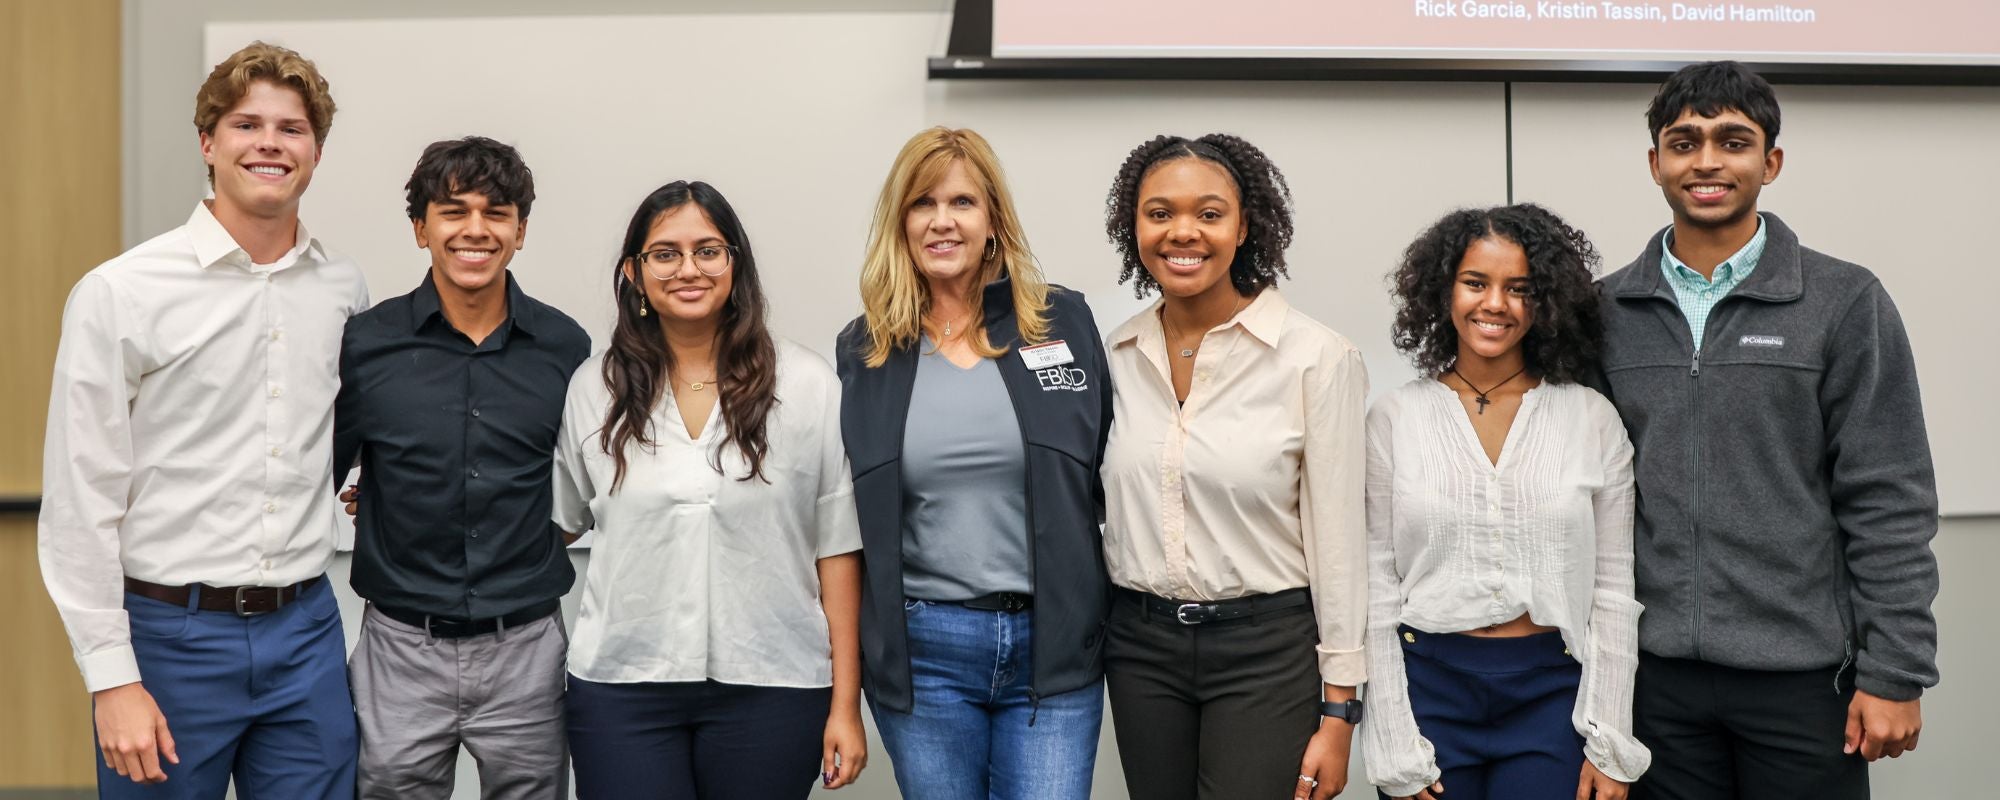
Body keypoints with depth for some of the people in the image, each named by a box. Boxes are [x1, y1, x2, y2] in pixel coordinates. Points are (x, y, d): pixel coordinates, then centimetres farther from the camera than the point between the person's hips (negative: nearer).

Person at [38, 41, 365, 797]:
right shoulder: (118, 293, -7)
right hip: (170, 634, -3)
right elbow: (81, 503, -7)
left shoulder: (345, 288, 4)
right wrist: (112, 678, -10)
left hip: (307, 630, 3)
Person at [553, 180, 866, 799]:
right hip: (623, 684, 1)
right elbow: (553, 522, 16)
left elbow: (837, 550, -1)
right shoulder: (594, 388, 5)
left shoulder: (806, 385, -1)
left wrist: (846, 703, -2)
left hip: (770, 685, -1)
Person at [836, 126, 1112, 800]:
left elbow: (1105, 473, 6)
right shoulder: (863, 349, 3)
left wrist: (1102, 617, 3)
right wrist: (861, 650, 8)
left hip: (1052, 643, 0)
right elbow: (848, 515, 10)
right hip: (921, 651, 1)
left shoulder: (1064, 321, 2)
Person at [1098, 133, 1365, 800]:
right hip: (1140, 646, 4)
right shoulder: (1115, 355, 2)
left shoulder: (1316, 357, -10)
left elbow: (1337, 538, -8)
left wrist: (1338, 713, -7)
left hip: (1268, 649, -4)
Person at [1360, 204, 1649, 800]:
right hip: (1429, 688, 0)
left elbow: (1613, 589, 2)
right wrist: (1395, 749, -4)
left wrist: (1611, 746, -1)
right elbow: (1376, 588, -1)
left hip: (1553, 695, 0)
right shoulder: (1394, 419, -1)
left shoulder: (1592, 420, 0)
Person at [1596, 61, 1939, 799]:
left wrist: (1895, 672, -8)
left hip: (1802, 673, -2)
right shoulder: (1607, 312, 4)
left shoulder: (1845, 303, -3)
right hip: (1655, 673, 2)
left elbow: (1889, 504, -5)